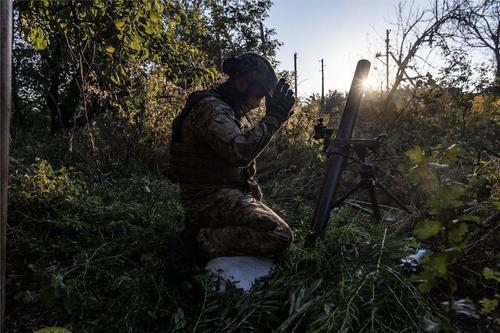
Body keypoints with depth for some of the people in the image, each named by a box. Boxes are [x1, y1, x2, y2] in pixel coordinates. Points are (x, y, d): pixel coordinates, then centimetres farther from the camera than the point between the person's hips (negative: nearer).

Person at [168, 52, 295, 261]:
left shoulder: (225, 110, 18)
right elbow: (240, 152, -29)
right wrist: (274, 117, -20)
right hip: (211, 197, -10)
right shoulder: (211, 107, -15)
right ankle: (208, 239, -12)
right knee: (280, 235, -21)